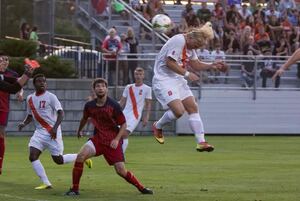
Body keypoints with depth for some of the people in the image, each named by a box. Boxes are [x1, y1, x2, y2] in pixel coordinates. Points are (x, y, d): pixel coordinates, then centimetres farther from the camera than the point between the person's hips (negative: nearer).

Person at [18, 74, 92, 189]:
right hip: (39, 131, 6)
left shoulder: (50, 97, -9)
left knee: (58, 160, -2)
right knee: (32, 156, -11)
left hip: (52, 132, -6)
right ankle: (46, 183, -4)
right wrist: (24, 123, 3)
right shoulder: (30, 99, 9)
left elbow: (61, 113, -15)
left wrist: (55, 128, -27)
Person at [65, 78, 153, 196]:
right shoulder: (89, 106, -3)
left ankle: (141, 188, 15)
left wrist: (117, 139, -17)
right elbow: (84, 119, 21)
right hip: (98, 138, 2)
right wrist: (79, 131, 37)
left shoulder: (114, 105, -12)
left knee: (121, 171, -8)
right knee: (81, 156, -23)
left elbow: (123, 124, -4)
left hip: (113, 141, -2)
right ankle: (74, 189, -13)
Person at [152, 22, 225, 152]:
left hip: (178, 79, 10)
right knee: (178, 110, -21)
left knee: (193, 108, 2)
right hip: (163, 79, -10)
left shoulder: (190, 46, 12)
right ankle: (158, 126, 7)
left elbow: (196, 65, 20)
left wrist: (211, 66, 4)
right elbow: (169, 62, -24)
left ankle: (201, 142, 3)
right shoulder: (178, 41, -19)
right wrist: (186, 74, -19)